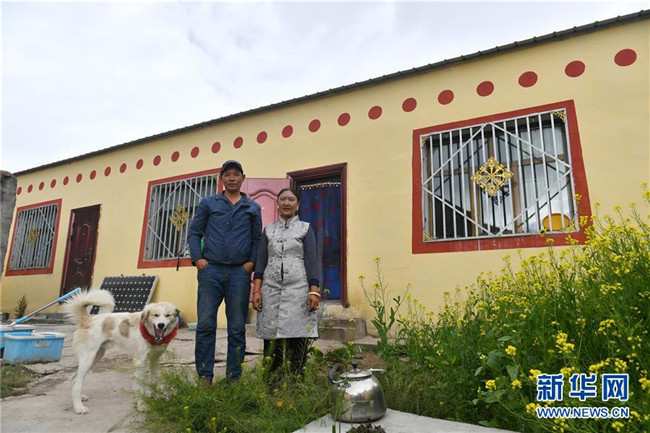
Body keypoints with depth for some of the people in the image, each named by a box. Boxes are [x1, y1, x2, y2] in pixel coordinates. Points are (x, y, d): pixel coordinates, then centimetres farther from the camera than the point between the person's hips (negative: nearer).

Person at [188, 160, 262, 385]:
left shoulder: (253, 208, 13)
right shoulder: (208, 203, 11)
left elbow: (257, 239, 12)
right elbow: (194, 232, 9)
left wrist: (252, 262, -2)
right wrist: (197, 258, -4)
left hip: (239, 272, 1)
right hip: (211, 269, 0)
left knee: (237, 328, 4)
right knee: (205, 324, -1)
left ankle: (233, 378, 14)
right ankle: (205, 376, 11)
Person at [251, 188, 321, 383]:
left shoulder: (306, 228, 8)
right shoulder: (268, 229, 14)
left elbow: (312, 261, 1)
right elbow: (261, 261, 10)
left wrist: (314, 291, -8)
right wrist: (256, 290, 0)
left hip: (298, 288, -2)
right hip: (271, 288, 2)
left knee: (297, 337, -3)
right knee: (272, 338, 2)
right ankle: (272, 381, 13)